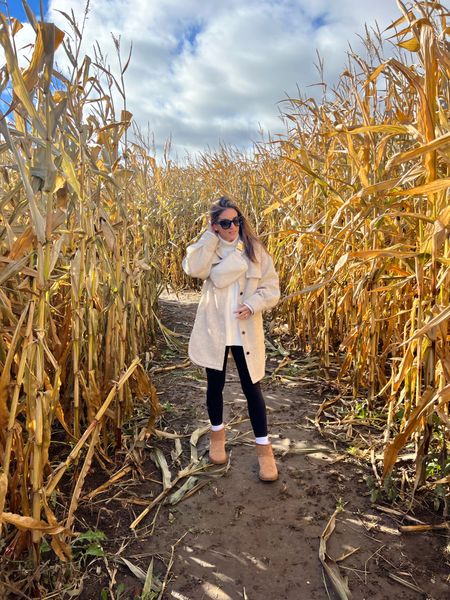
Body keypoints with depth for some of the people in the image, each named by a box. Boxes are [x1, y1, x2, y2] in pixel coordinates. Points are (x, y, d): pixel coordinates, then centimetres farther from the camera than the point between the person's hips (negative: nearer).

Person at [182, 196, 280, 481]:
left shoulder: (255, 249, -1)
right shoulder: (209, 249, 0)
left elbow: (272, 287, -1)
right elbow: (193, 268, -23)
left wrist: (253, 304, -18)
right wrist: (210, 236, -17)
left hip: (246, 332, -1)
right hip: (214, 330, 1)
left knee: (252, 387, 4)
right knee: (215, 385, 15)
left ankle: (264, 448, 18)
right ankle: (217, 434, 39)